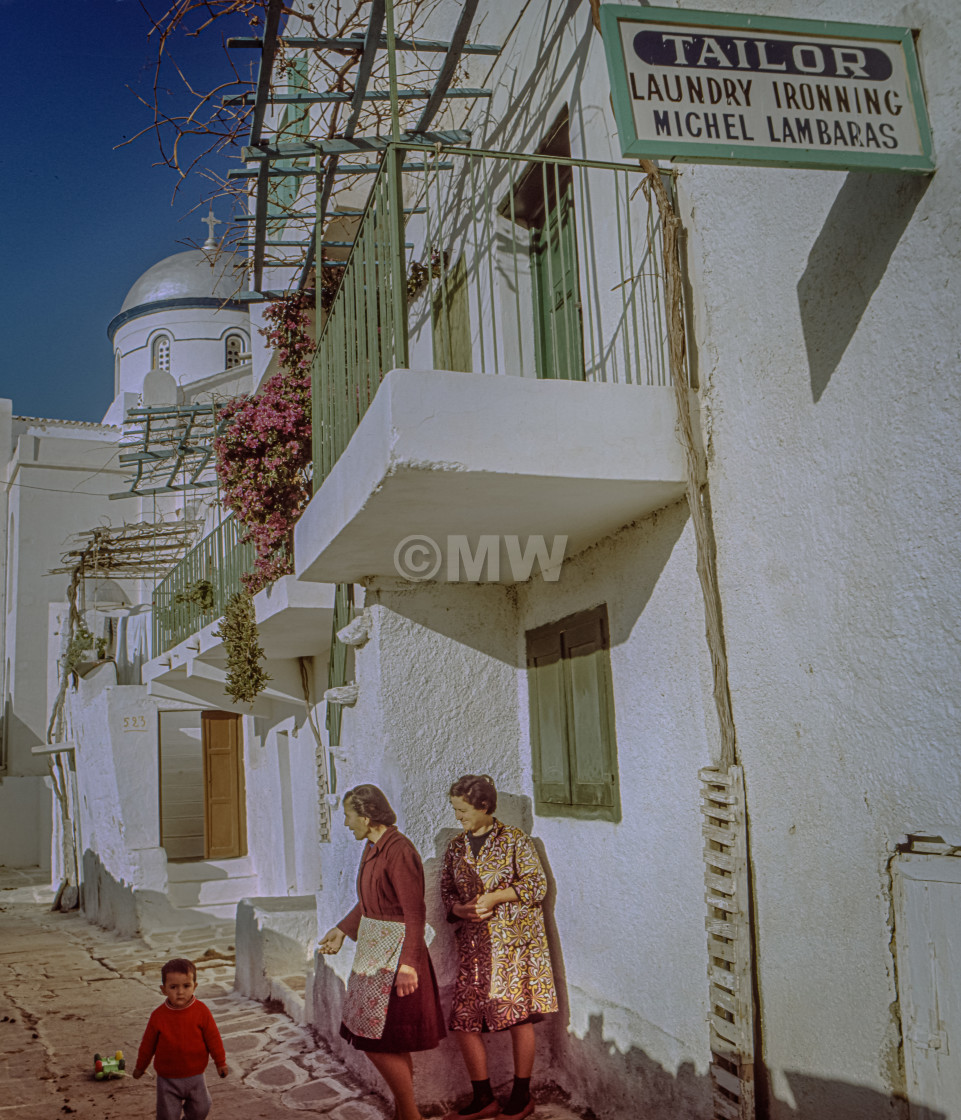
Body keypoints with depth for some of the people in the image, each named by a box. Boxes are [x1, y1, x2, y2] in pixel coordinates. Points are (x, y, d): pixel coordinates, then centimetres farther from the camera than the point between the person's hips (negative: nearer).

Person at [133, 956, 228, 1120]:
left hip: (195, 1076, 1)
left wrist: (220, 1062, 3)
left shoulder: (201, 1011, -13)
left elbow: (213, 1038, -3)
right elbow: (148, 1044, 1)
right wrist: (140, 1067, 12)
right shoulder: (158, 1016, -13)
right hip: (168, 1080, -1)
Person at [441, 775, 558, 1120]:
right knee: (463, 1020, 0)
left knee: (519, 1014, -1)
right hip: (474, 944, 5)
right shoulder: (455, 848, 12)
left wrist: (495, 897, -15)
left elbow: (537, 884, -6)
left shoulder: (514, 840, -2)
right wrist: (462, 908, -7)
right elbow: (447, 892, 16)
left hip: (514, 939, -5)